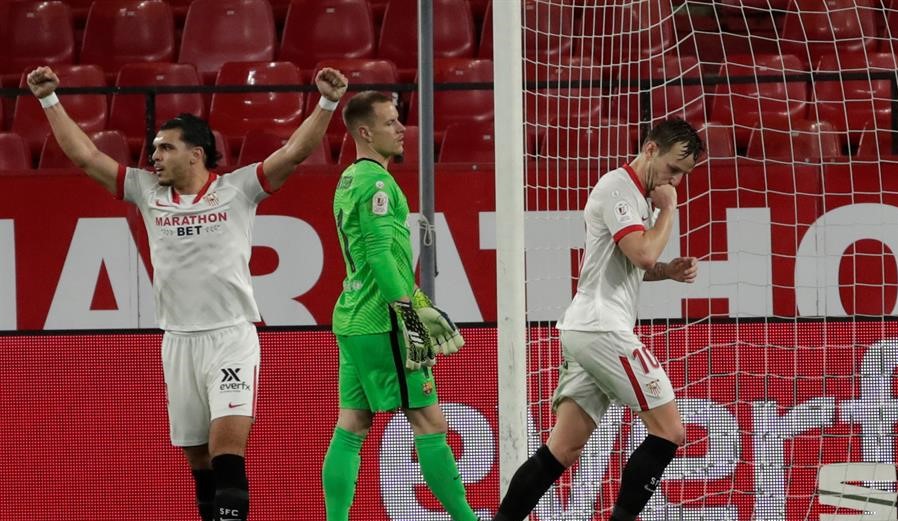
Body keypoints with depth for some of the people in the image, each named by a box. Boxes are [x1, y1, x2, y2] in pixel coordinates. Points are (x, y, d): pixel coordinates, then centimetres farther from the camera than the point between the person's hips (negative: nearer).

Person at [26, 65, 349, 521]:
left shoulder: (238, 188, 1)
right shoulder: (147, 191, 11)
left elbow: (294, 152, -7)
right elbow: (85, 155, 13)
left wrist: (326, 104, -18)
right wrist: (49, 100, 11)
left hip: (232, 337, -4)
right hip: (178, 341, 4)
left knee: (228, 448, -16)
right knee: (198, 457, 6)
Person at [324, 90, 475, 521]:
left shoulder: (349, 180, 16)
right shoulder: (376, 181, -13)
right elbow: (381, 256, -20)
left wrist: (416, 303, 24)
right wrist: (409, 317, -20)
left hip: (352, 319, 10)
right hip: (380, 324, -10)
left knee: (351, 428, 7)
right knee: (430, 423, -5)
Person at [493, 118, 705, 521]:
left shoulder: (634, 194, 21)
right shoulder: (618, 187, -11)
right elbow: (644, 254, -21)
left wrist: (668, 271, 11)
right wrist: (668, 209, -7)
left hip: (585, 331, 10)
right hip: (602, 329, -10)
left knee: (562, 450, 4)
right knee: (669, 431, -8)